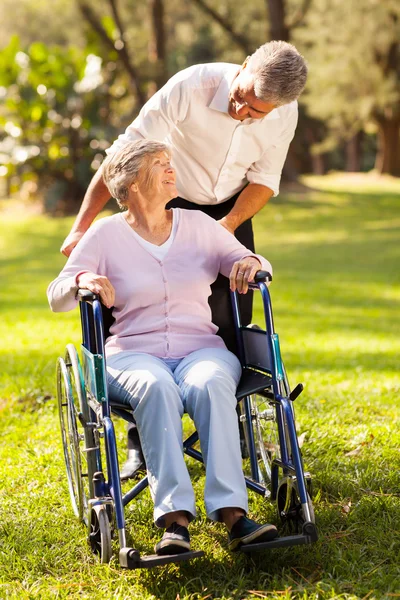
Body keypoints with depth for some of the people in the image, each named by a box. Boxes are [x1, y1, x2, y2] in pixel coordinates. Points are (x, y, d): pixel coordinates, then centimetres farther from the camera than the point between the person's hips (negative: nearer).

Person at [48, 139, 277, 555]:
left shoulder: (199, 225, 15)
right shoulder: (106, 233, 8)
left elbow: (253, 264, 19)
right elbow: (57, 297, 5)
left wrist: (250, 264, -6)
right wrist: (84, 281, -18)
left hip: (202, 347, 2)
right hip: (133, 354, -2)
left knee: (210, 384, -35)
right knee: (157, 389, -38)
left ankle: (232, 513, -44)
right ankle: (175, 519, -45)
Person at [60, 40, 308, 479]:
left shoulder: (284, 113, -17)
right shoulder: (189, 88, -30)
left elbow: (264, 179, -4)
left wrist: (231, 222, -23)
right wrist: (82, 225, -28)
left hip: (230, 212, 3)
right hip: (170, 208, -3)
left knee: (232, 323, 0)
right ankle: (141, 442, 2)